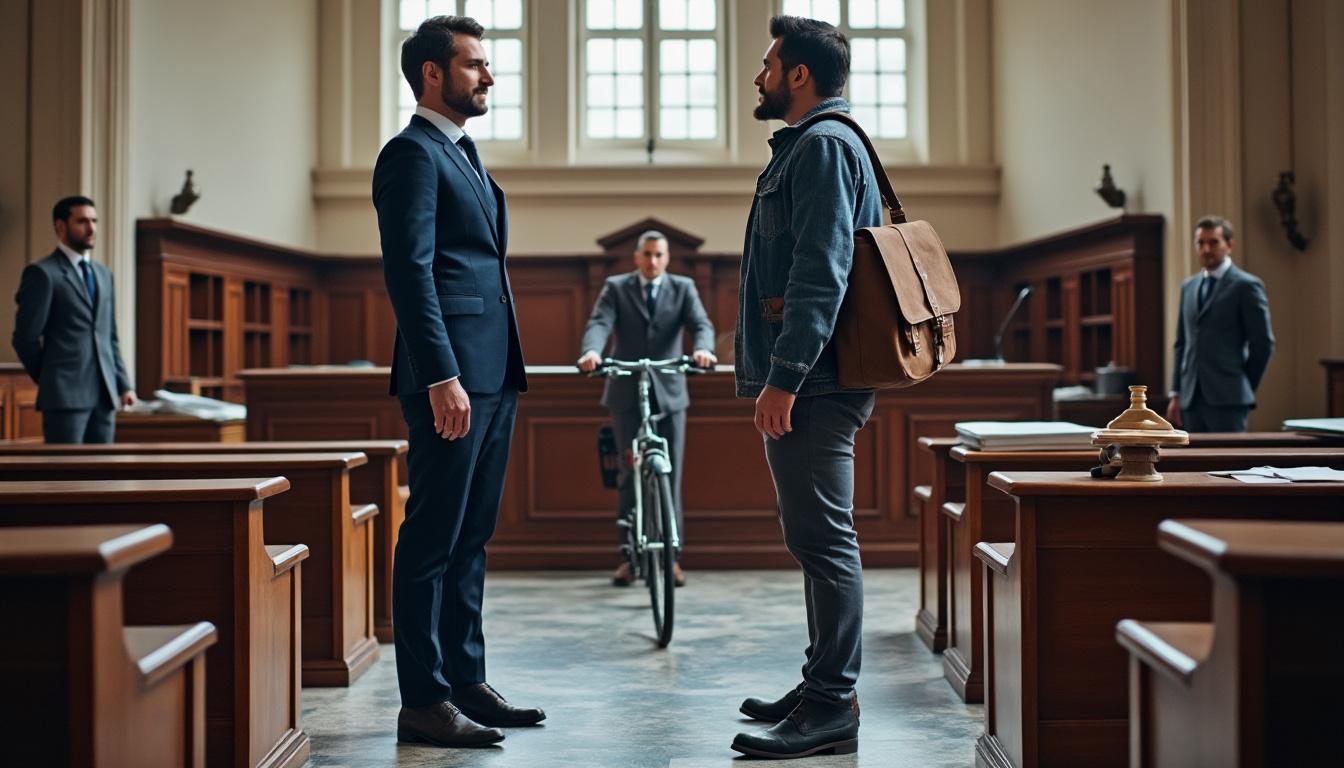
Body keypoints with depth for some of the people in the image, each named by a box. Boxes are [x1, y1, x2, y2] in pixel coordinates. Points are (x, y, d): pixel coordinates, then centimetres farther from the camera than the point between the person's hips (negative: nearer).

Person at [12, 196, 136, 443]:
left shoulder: (103, 274, 18)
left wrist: (124, 384, 11)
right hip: (66, 394, -6)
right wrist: (51, 381, 3)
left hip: (104, 394, 6)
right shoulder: (42, 273, -4)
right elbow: (25, 338, -6)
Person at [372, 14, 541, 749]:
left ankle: (465, 680, 21)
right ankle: (422, 700, 3)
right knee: (433, 538, -4)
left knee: (471, 536, 13)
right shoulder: (412, 153, -7)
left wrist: (506, 371, 18)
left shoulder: (464, 155, 22)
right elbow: (409, 270, -16)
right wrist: (441, 376, -23)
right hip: (451, 377, -9)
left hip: (493, 374, 9)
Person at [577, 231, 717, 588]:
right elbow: (599, 323, -12)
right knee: (630, 476, 4)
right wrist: (592, 352, -35)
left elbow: (701, 323, -10)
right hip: (627, 393, 0)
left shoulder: (683, 288, 5)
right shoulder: (615, 288, 4)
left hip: (669, 392, 1)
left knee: (670, 476, 2)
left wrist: (703, 349, -33)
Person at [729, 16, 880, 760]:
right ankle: (822, 686, 25)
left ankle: (832, 710, -3)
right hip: (807, 383, 11)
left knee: (823, 539, -8)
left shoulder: (823, 145, -11)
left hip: (811, 386, -11)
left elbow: (821, 274, -21)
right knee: (816, 538, 15)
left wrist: (784, 376, -24)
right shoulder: (809, 145, 22)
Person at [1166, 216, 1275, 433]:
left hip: (1227, 399, -6)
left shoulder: (1246, 286, -3)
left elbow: (1263, 343, -4)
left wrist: (1245, 388, 0)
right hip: (1191, 398, 6)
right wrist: (1175, 394, 11)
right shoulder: (1188, 286, 16)